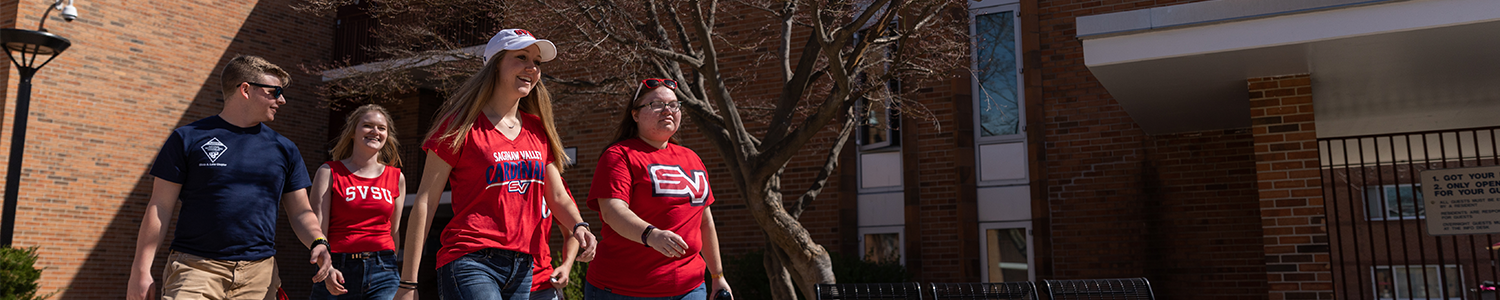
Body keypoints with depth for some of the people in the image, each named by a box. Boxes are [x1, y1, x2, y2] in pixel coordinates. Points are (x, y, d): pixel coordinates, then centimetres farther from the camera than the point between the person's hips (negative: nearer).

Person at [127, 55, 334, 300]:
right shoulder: (188, 139, 4)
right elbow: (160, 208, 3)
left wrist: (318, 242, -8)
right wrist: (141, 268, -2)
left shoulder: (284, 149, 13)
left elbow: (301, 212, 13)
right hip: (195, 269, -2)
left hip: (259, 275, 3)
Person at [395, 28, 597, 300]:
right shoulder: (462, 125, -4)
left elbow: (558, 197, 18)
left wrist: (578, 226, -6)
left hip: (522, 267, 6)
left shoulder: (537, 131, 13)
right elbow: (425, 202, -5)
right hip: (471, 264, -6)